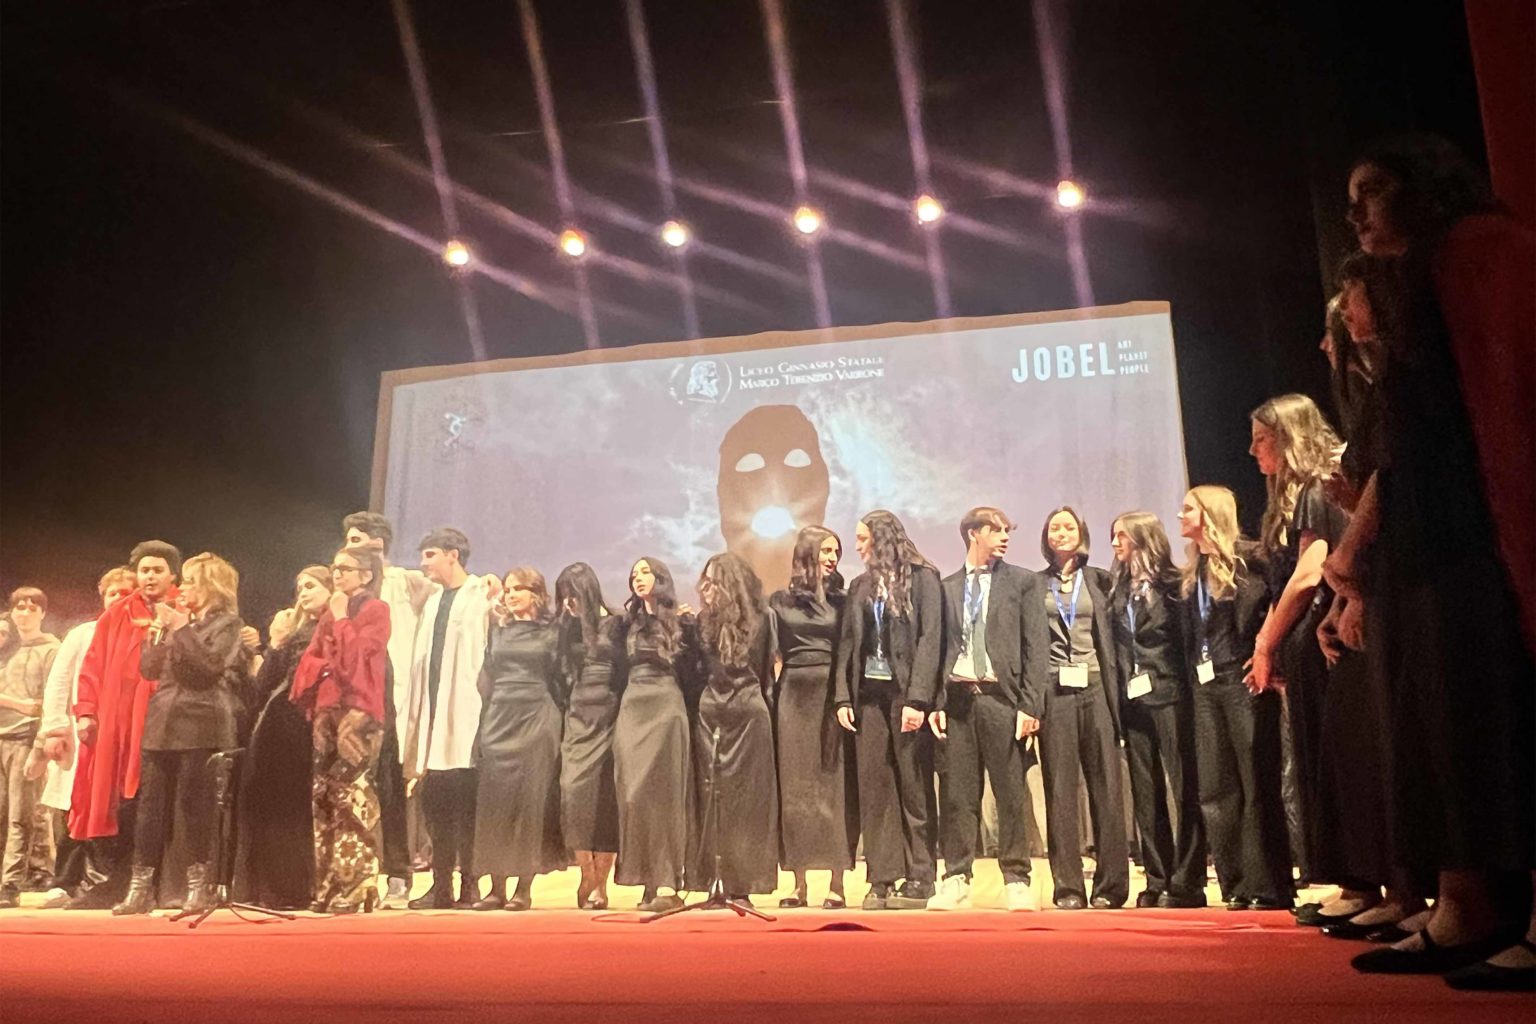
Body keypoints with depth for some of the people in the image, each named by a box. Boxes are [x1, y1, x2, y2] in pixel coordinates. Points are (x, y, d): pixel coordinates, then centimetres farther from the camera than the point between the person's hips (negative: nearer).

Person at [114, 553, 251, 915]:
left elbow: (212, 664, -15)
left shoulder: (228, 623, 1)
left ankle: (199, 887, 4)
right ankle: (141, 887, 9)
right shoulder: (175, 620, 19)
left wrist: (181, 628, -11)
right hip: (162, 724, 6)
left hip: (201, 727, -6)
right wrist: (158, 631, 2)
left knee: (195, 805, -4)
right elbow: (149, 669, 15)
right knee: (151, 805, 4)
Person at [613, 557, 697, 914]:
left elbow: (691, 673, 0)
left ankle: (668, 884, -8)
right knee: (633, 793, -1)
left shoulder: (682, 622, 6)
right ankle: (650, 883, 4)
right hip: (631, 710, 4)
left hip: (666, 708, -4)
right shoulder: (630, 623, 18)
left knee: (663, 792, -8)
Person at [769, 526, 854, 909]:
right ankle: (798, 883, 9)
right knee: (794, 787, 3)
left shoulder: (841, 600, 8)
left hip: (832, 695, -1)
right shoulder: (779, 601, 9)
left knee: (835, 786, -1)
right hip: (793, 696, 1)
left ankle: (837, 883, 3)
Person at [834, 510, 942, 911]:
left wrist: (918, 698, -16)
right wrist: (843, 696, 2)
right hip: (869, 694, 5)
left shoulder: (921, 577, 0)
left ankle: (919, 880, 6)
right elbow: (847, 643, 13)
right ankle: (881, 880, 8)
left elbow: (930, 638, -8)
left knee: (914, 787, 0)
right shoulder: (860, 586, 16)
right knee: (874, 788, 3)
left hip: (907, 694, -5)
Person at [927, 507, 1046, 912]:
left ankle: (1016, 880, 11)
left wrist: (1031, 705, -8)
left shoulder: (1023, 582, 7)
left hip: (1002, 697, -2)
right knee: (956, 794, 3)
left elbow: (1037, 647, 1)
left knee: (1011, 795, 1)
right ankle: (955, 879, 11)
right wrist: (935, 702, 2)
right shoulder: (947, 587, 13)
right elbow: (939, 648, 12)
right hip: (957, 698, 2)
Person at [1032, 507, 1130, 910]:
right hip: (1055, 690, 0)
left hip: (1094, 686, 0)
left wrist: (1115, 692, -1)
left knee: (1106, 786, -2)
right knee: (1060, 789, 0)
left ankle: (1110, 885, 5)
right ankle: (1068, 887, 5)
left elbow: (1112, 636, 9)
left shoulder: (1099, 580, 12)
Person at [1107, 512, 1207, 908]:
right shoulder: (1117, 587, 13)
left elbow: (1186, 638, -7)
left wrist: (1184, 691, -12)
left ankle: (1185, 883, 4)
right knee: (1145, 794, 8)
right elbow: (1115, 646, 12)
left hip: (1168, 696, -6)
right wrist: (1118, 691, 5)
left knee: (1183, 789, -2)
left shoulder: (1170, 583, -3)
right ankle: (1157, 881, 15)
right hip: (1133, 698, 6)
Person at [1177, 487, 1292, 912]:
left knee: (1258, 785, -3)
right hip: (1206, 686, 7)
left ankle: (1271, 887, 5)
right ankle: (1237, 887, 13)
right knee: (1215, 790, 6)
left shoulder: (1247, 559, -5)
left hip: (1242, 681, -7)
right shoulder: (1193, 573, 16)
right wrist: (1193, 673, 7)